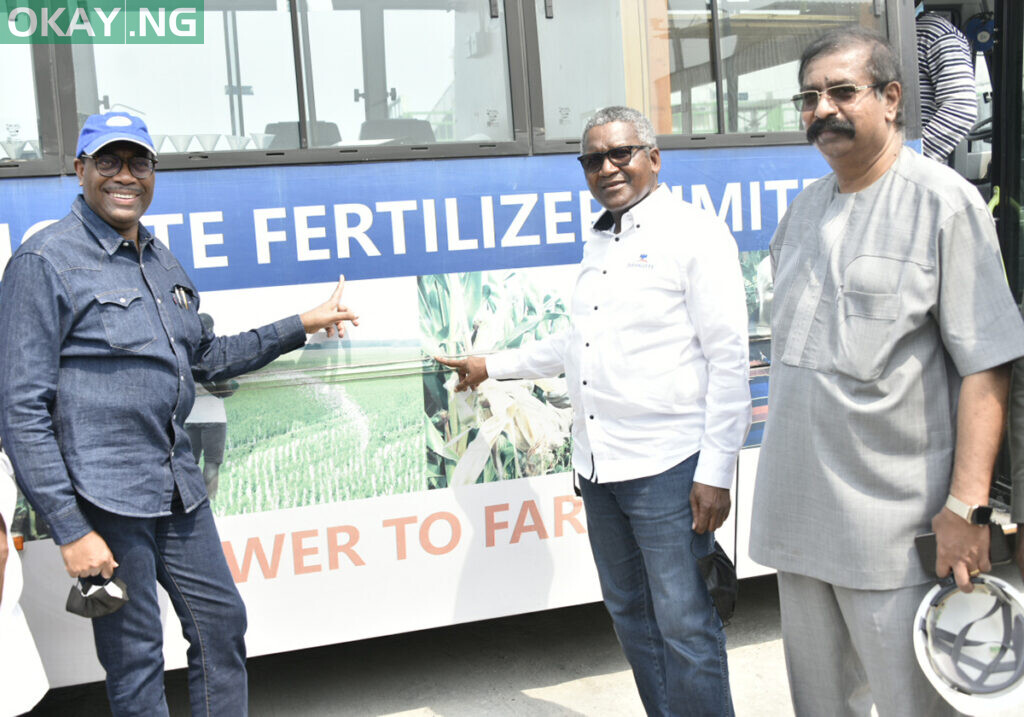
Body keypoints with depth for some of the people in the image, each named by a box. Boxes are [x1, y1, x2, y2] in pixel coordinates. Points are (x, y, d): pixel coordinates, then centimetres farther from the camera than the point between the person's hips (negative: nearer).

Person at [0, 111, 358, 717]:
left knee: (222, 620, 15)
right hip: (103, 494, -7)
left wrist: (301, 326, 21)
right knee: (136, 657, 3)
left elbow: (206, 358, 25)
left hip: (177, 485, 8)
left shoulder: (162, 262, 13)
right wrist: (70, 530, -17)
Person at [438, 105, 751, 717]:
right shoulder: (598, 245, 17)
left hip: (666, 467, -8)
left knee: (685, 627, -2)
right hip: (598, 465, 8)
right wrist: (493, 366, 34)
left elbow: (728, 358, -11)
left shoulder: (695, 233, -6)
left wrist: (716, 473, -15)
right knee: (631, 616, 15)